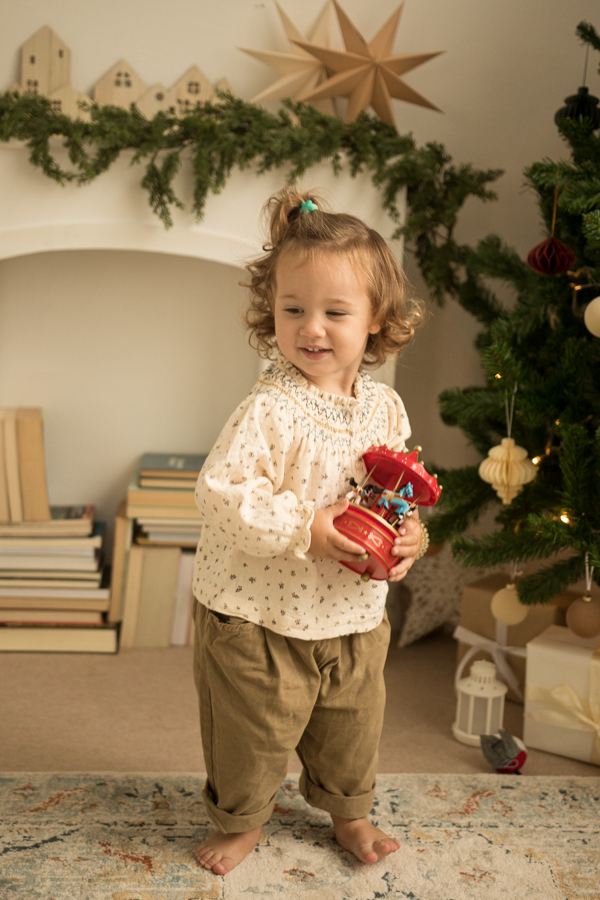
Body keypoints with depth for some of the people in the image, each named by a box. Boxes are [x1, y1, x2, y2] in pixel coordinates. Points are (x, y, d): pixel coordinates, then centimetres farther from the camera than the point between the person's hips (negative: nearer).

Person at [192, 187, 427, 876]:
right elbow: (220, 493, -27)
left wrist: (409, 535, -9)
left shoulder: (386, 407, -2)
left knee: (352, 730, 23)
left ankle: (348, 812, 50)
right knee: (252, 733, 13)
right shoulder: (269, 410, -21)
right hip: (259, 617, -5)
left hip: (354, 616, 5)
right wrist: (305, 528, -29)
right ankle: (240, 819, 41)